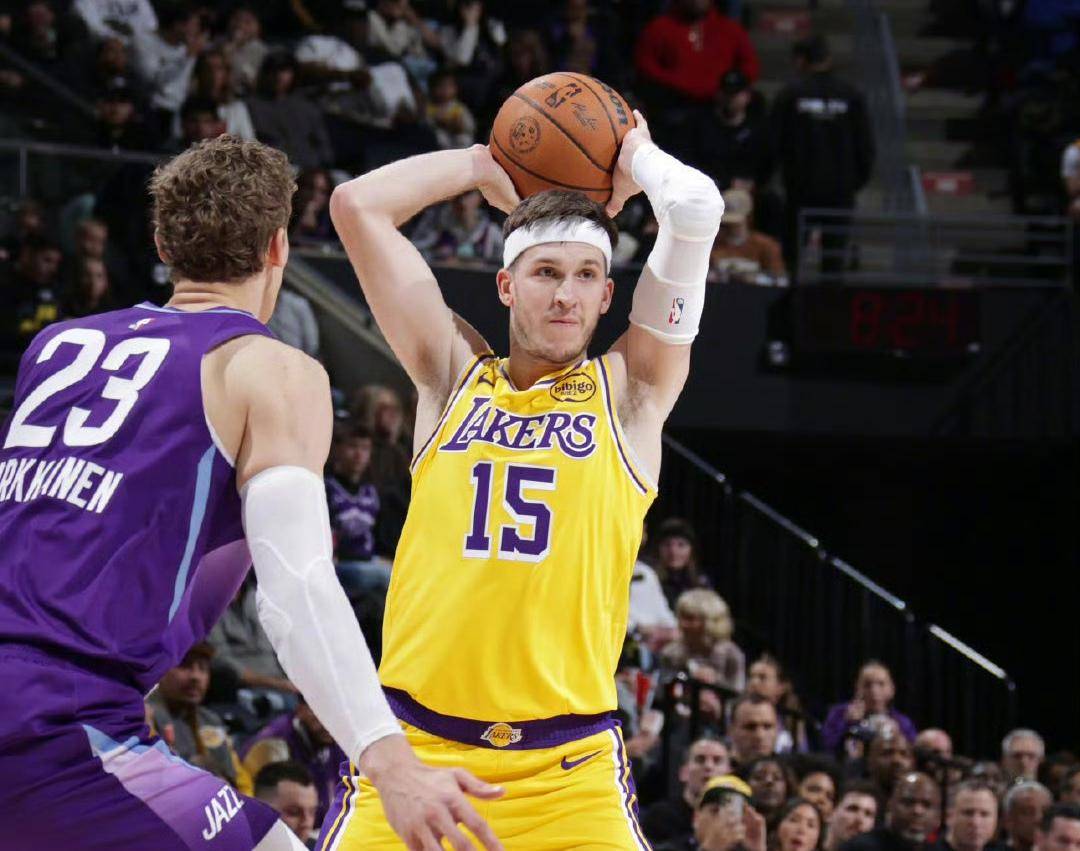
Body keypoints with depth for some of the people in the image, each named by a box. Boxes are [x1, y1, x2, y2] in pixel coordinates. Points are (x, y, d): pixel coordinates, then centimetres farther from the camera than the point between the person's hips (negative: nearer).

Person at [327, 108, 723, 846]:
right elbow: (357, 205, 10)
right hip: (417, 747, 1)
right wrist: (487, 166, 19)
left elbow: (697, 210, -3)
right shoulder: (454, 377, 12)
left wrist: (634, 159, 16)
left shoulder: (630, 391, 8)